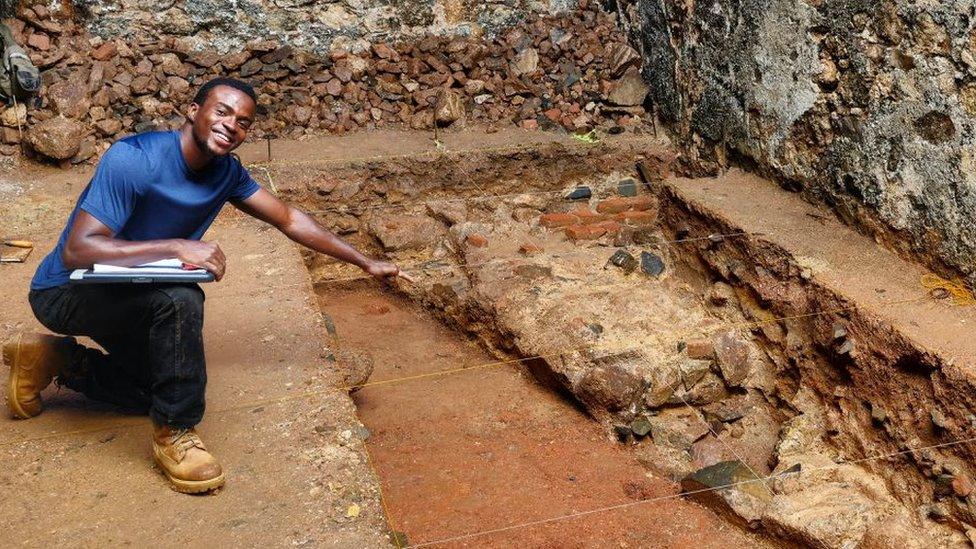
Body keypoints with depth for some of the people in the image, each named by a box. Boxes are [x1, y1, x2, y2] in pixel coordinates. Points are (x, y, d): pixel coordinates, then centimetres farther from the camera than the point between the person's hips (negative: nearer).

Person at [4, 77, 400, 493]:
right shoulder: (134, 160, -29)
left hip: (124, 292, 8)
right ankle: (174, 435, -18)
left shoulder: (226, 171, -6)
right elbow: (77, 250, -35)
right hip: (66, 292, -8)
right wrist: (178, 247, -42)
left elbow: (289, 220, 2)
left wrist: (366, 263, 1)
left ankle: (56, 359, 26)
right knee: (181, 298, -35)